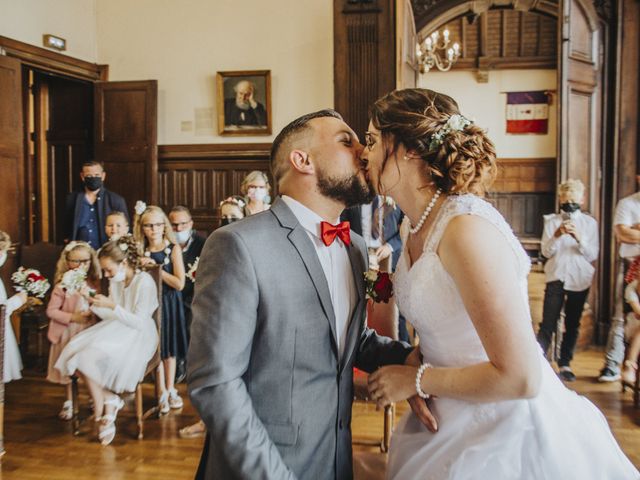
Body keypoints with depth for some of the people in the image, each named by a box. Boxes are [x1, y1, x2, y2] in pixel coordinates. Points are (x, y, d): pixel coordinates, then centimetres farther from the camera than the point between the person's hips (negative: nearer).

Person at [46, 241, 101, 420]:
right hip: (69, 333, -2)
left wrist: (94, 313, -11)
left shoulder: (95, 283, -1)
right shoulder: (63, 285, -11)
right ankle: (69, 402, 29)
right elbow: (51, 310, -10)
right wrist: (72, 317, -18)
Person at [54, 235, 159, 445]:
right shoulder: (115, 282, 9)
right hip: (117, 331, 8)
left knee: (92, 358, -26)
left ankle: (101, 412, -4)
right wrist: (94, 303, -7)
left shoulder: (144, 282, -15)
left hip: (138, 335, -8)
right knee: (75, 350, -15)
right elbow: (112, 316, 9)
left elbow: (140, 322, -20)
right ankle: (110, 399, -7)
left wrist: (112, 305, -26)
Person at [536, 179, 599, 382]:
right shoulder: (552, 221, 4)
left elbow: (592, 255, 0)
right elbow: (546, 251, -2)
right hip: (556, 277, -1)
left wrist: (579, 238, -16)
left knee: (572, 324, 8)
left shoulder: (589, 223, 5)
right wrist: (557, 235, -19)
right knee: (548, 324, -8)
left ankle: (565, 364, 18)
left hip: (580, 279, 2)